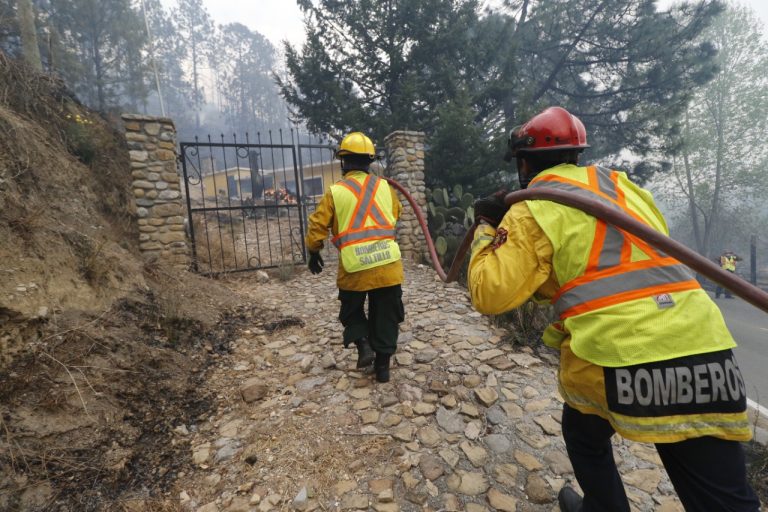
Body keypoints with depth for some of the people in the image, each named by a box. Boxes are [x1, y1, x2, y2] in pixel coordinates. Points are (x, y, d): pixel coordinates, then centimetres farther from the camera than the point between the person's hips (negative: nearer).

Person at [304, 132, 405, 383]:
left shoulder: (335, 192, -5)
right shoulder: (385, 187, 3)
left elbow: (317, 227, -2)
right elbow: (396, 214, 19)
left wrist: (314, 253, 14)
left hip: (354, 268, -2)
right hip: (388, 265, 2)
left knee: (352, 311, 24)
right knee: (385, 316, 15)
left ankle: (363, 345, 6)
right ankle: (382, 366, 22)